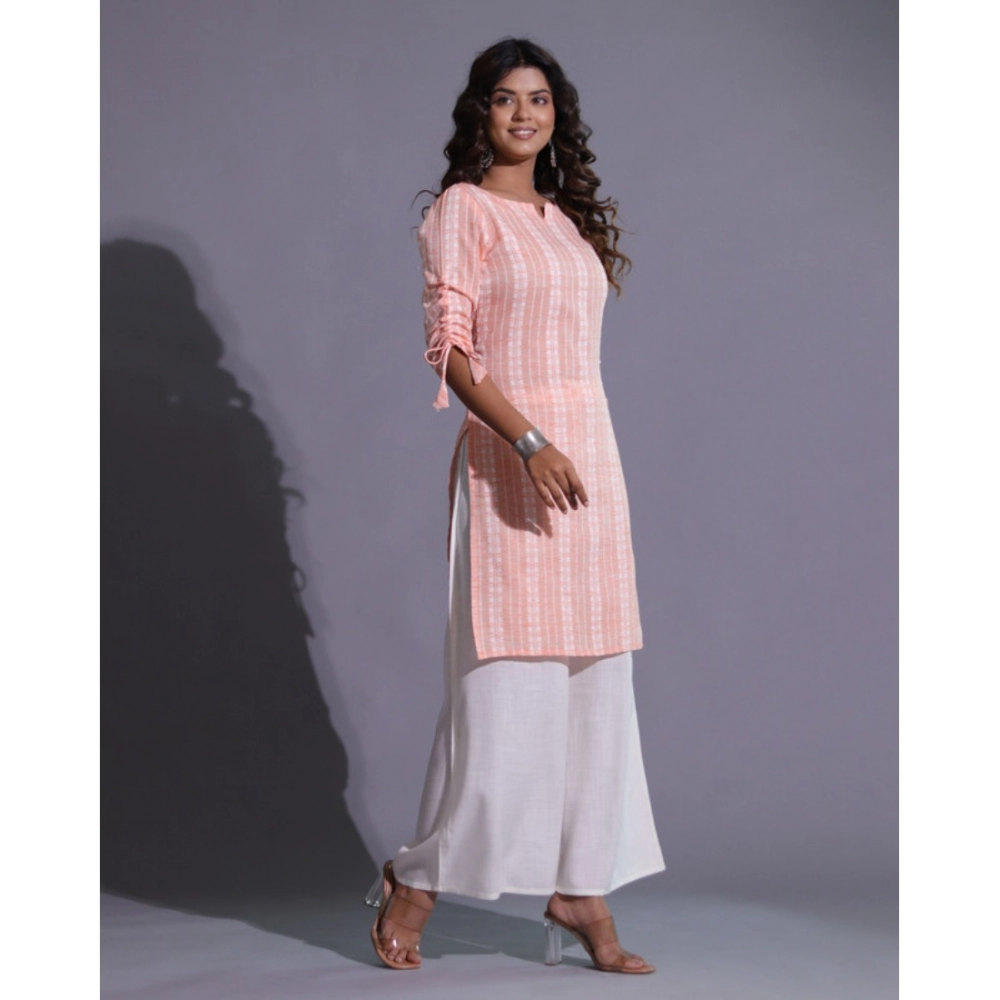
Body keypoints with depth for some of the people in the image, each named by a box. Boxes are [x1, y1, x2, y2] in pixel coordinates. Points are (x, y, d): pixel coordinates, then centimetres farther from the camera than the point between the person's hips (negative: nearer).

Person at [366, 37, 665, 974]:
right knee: (503, 680, -7)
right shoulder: (462, 210, -3)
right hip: (509, 457, -7)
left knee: (594, 678, 5)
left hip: (589, 454, 7)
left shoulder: (569, 219, 18)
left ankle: (580, 888, 11)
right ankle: (416, 884, 7)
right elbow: (450, 347, -11)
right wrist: (528, 442, -22)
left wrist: (580, 455, 17)